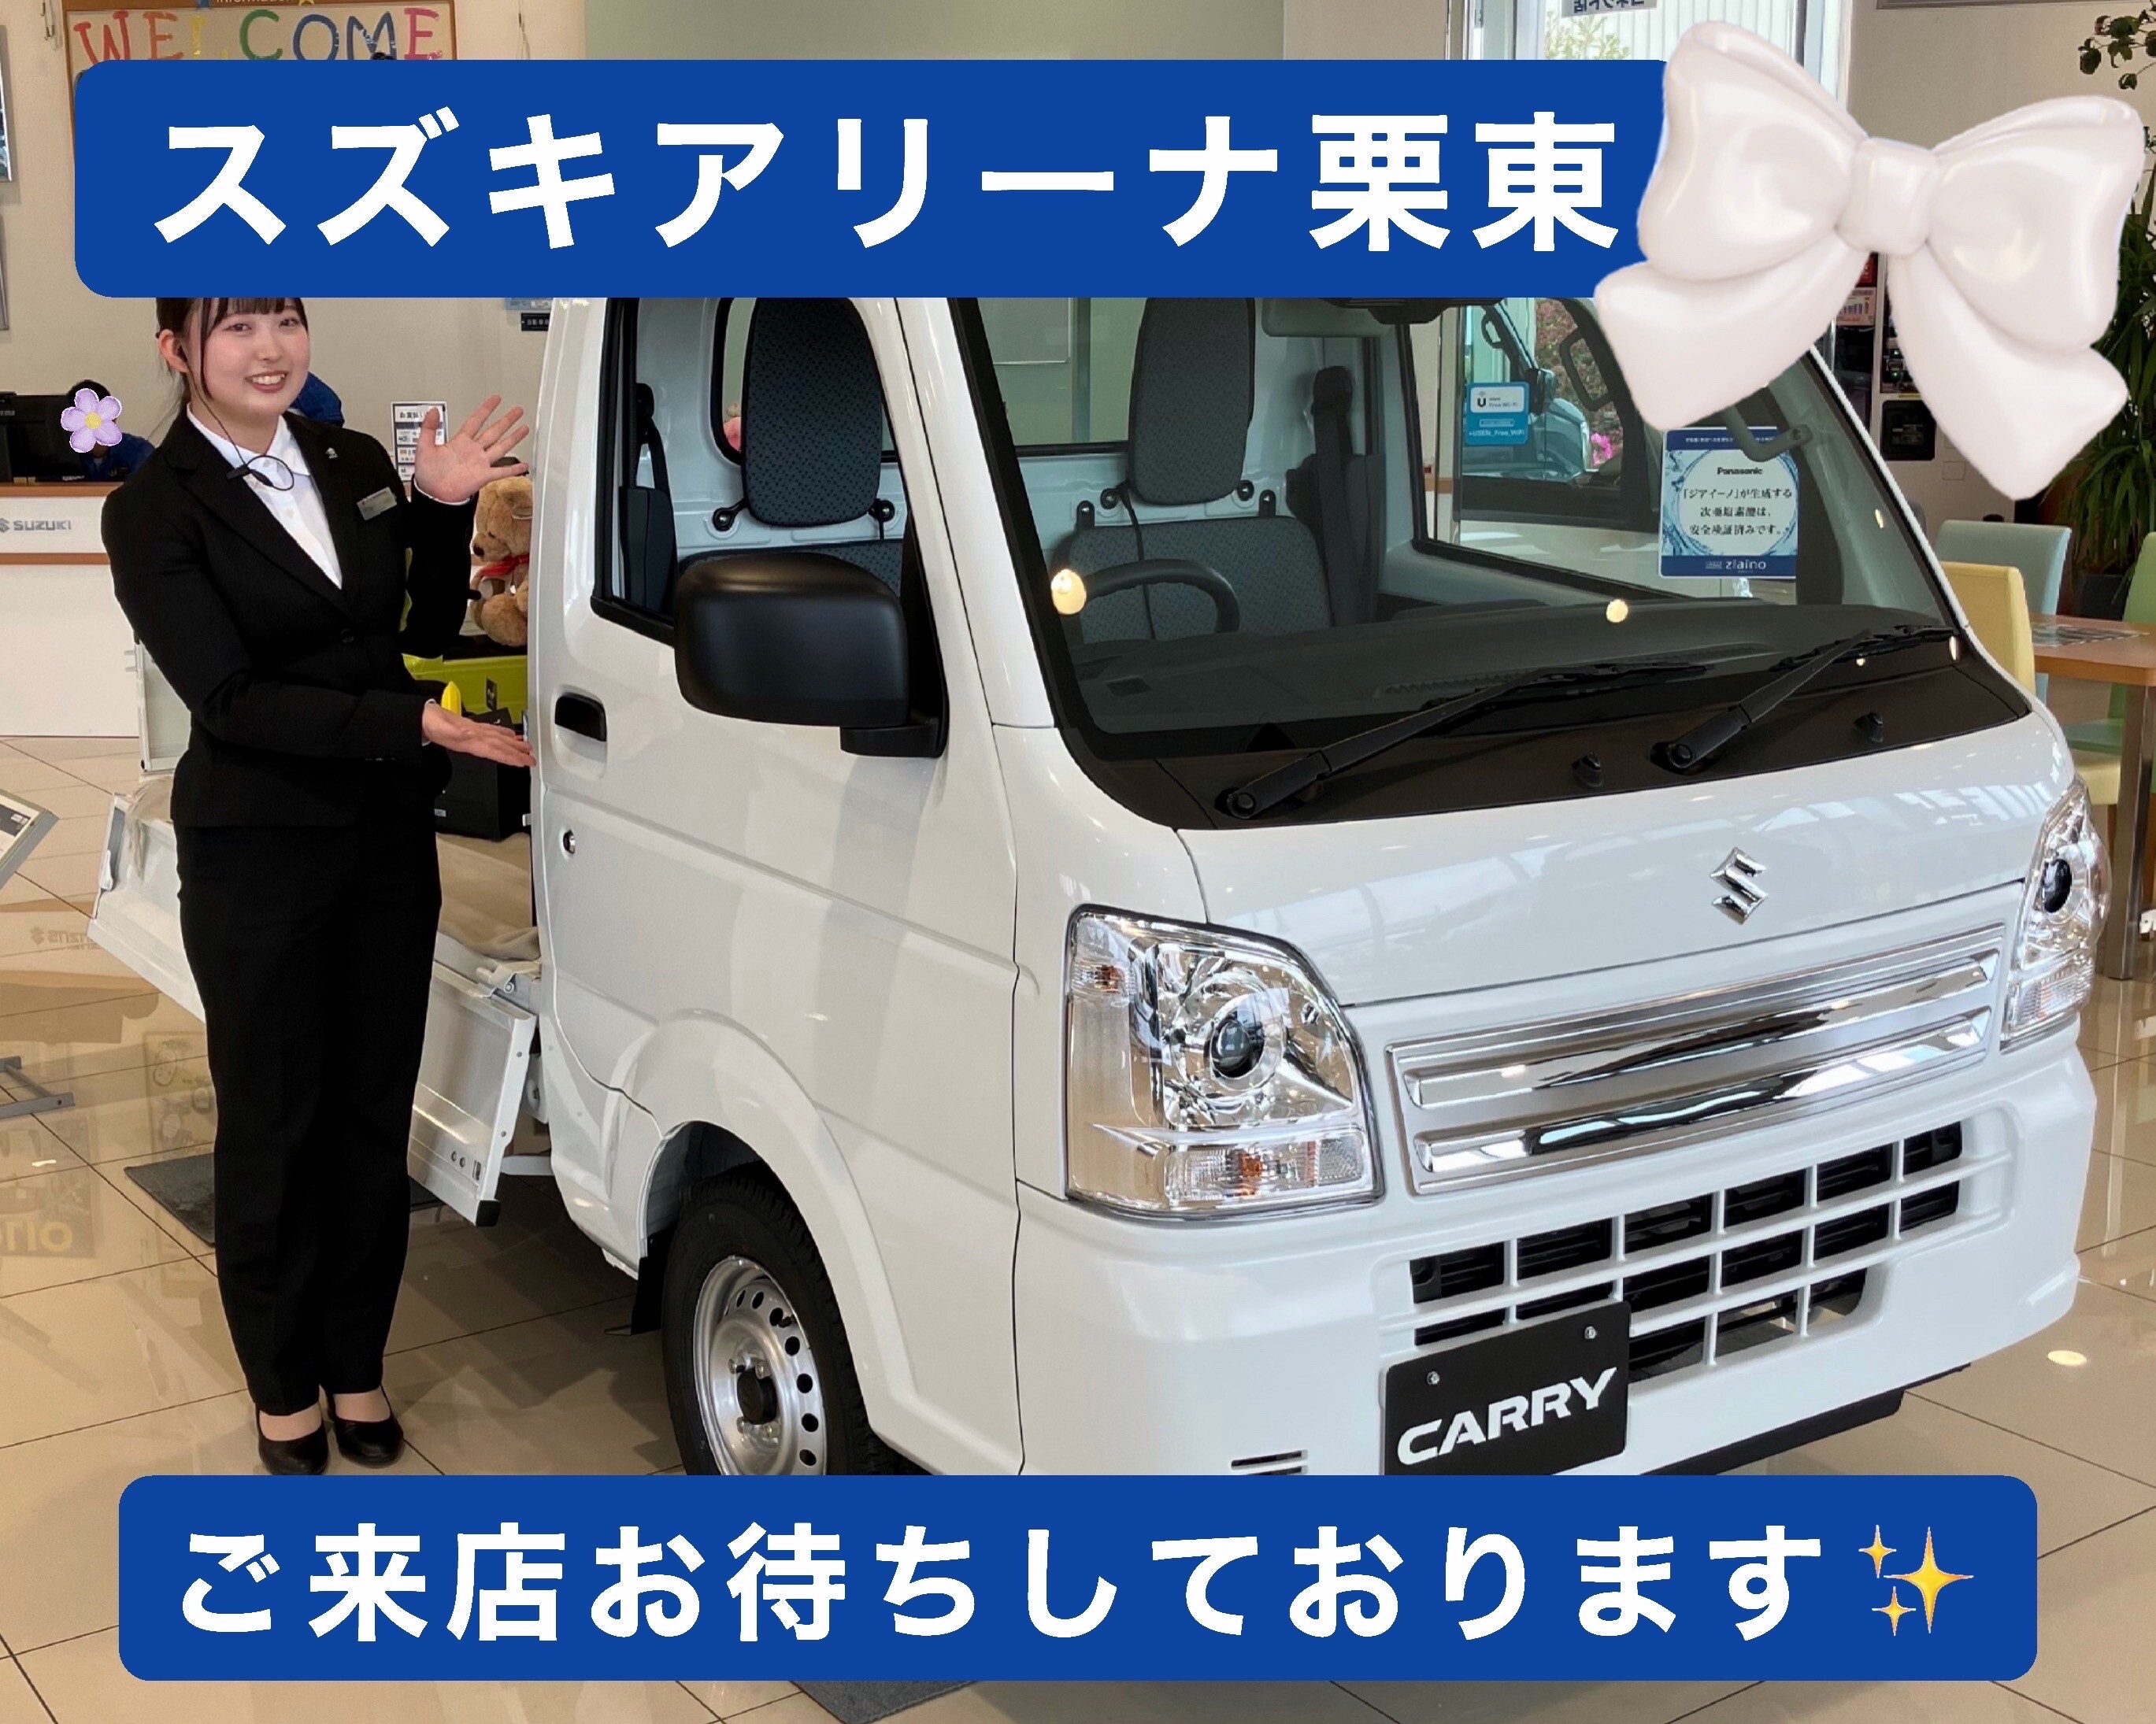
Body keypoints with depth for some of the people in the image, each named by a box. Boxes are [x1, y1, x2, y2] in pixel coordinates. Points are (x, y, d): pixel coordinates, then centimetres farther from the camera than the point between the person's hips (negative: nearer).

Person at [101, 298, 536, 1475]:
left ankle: (357, 1366, 28)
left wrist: (443, 509, -6)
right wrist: (414, 724, -26)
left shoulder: (356, 465, 5)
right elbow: (229, 699, -17)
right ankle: (283, 1386, 25)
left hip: (390, 837, 5)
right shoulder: (153, 512, -10)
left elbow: (426, 630, 9)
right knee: (271, 1125, 8)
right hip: (257, 855, -4)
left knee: (373, 1112, 12)